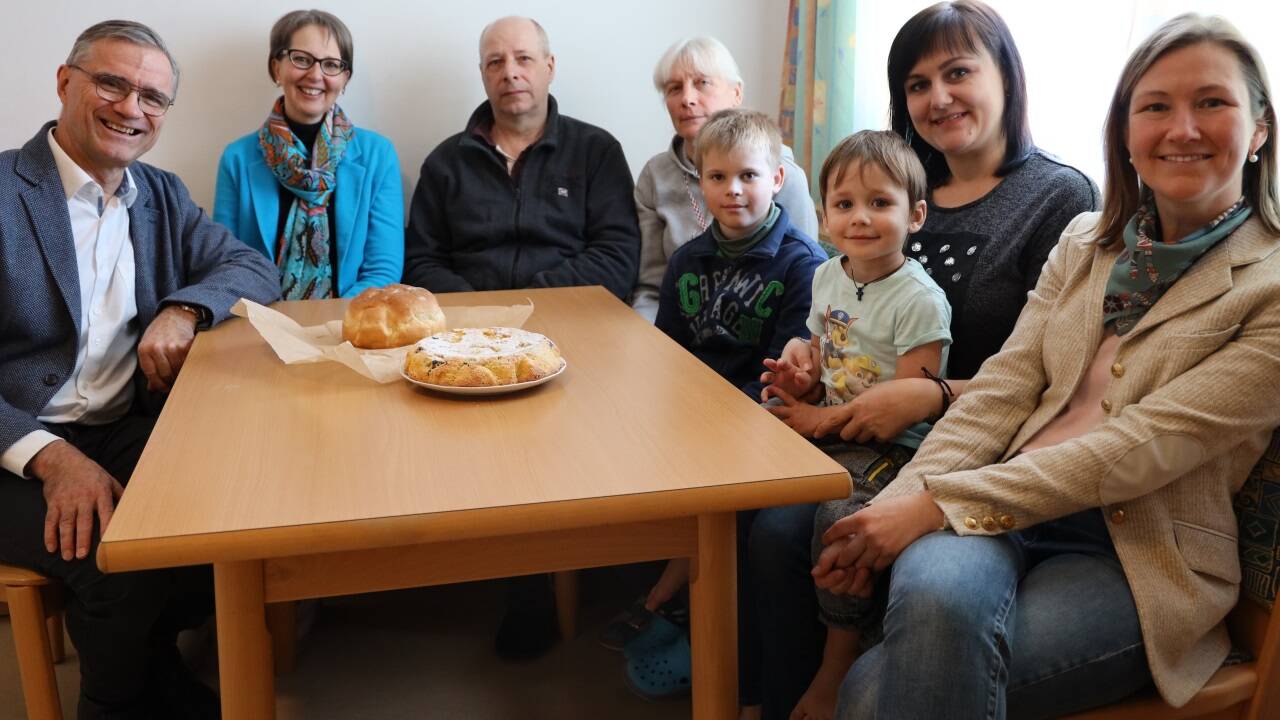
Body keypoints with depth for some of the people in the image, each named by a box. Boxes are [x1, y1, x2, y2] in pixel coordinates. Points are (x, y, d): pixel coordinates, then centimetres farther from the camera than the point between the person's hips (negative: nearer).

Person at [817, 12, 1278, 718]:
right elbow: (1003, 387, 3)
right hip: (1005, 508, 4)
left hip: (1142, 558, -3)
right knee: (933, 595, -34)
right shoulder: (1085, 242, 12)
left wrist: (935, 504, -20)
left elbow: (1139, 447, -15)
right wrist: (898, 502, -13)